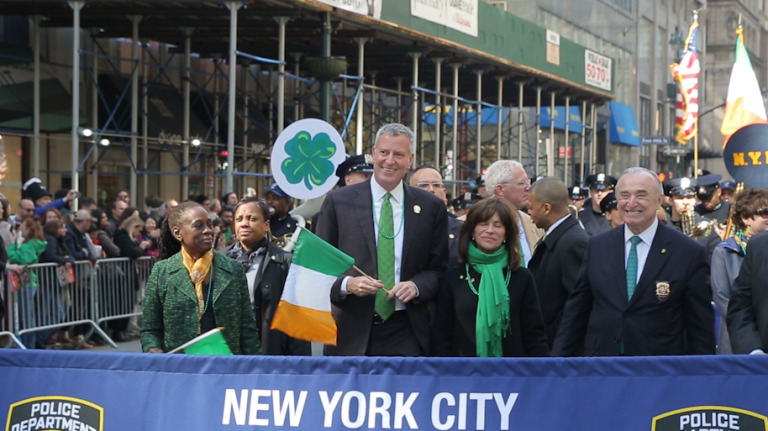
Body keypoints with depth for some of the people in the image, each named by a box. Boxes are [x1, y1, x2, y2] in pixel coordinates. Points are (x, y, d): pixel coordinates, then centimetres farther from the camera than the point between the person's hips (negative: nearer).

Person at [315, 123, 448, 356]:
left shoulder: (431, 207, 7)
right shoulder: (338, 201, 3)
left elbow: (439, 268, 10)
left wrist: (417, 286, -10)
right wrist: (346, 284, -14)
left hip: (406, 331, 1)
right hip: (352, 330, 0)